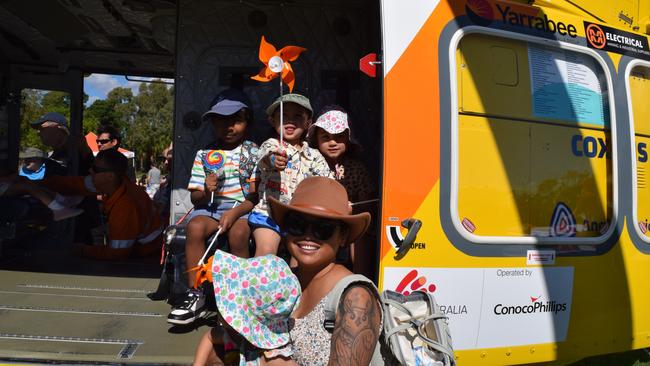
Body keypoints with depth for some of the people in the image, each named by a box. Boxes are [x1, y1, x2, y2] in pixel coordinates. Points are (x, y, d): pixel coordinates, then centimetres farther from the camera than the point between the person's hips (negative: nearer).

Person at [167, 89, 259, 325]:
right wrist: (205, 193, -14)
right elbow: (195, 197, 9)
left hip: (244, 207, -2)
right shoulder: (204, 155, 11)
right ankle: (195, 295, -22)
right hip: (210, 207, 2)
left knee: (239, 232, -33)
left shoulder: (254, 153, 6)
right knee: (195, 226, -30)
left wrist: (236, 212, -18)